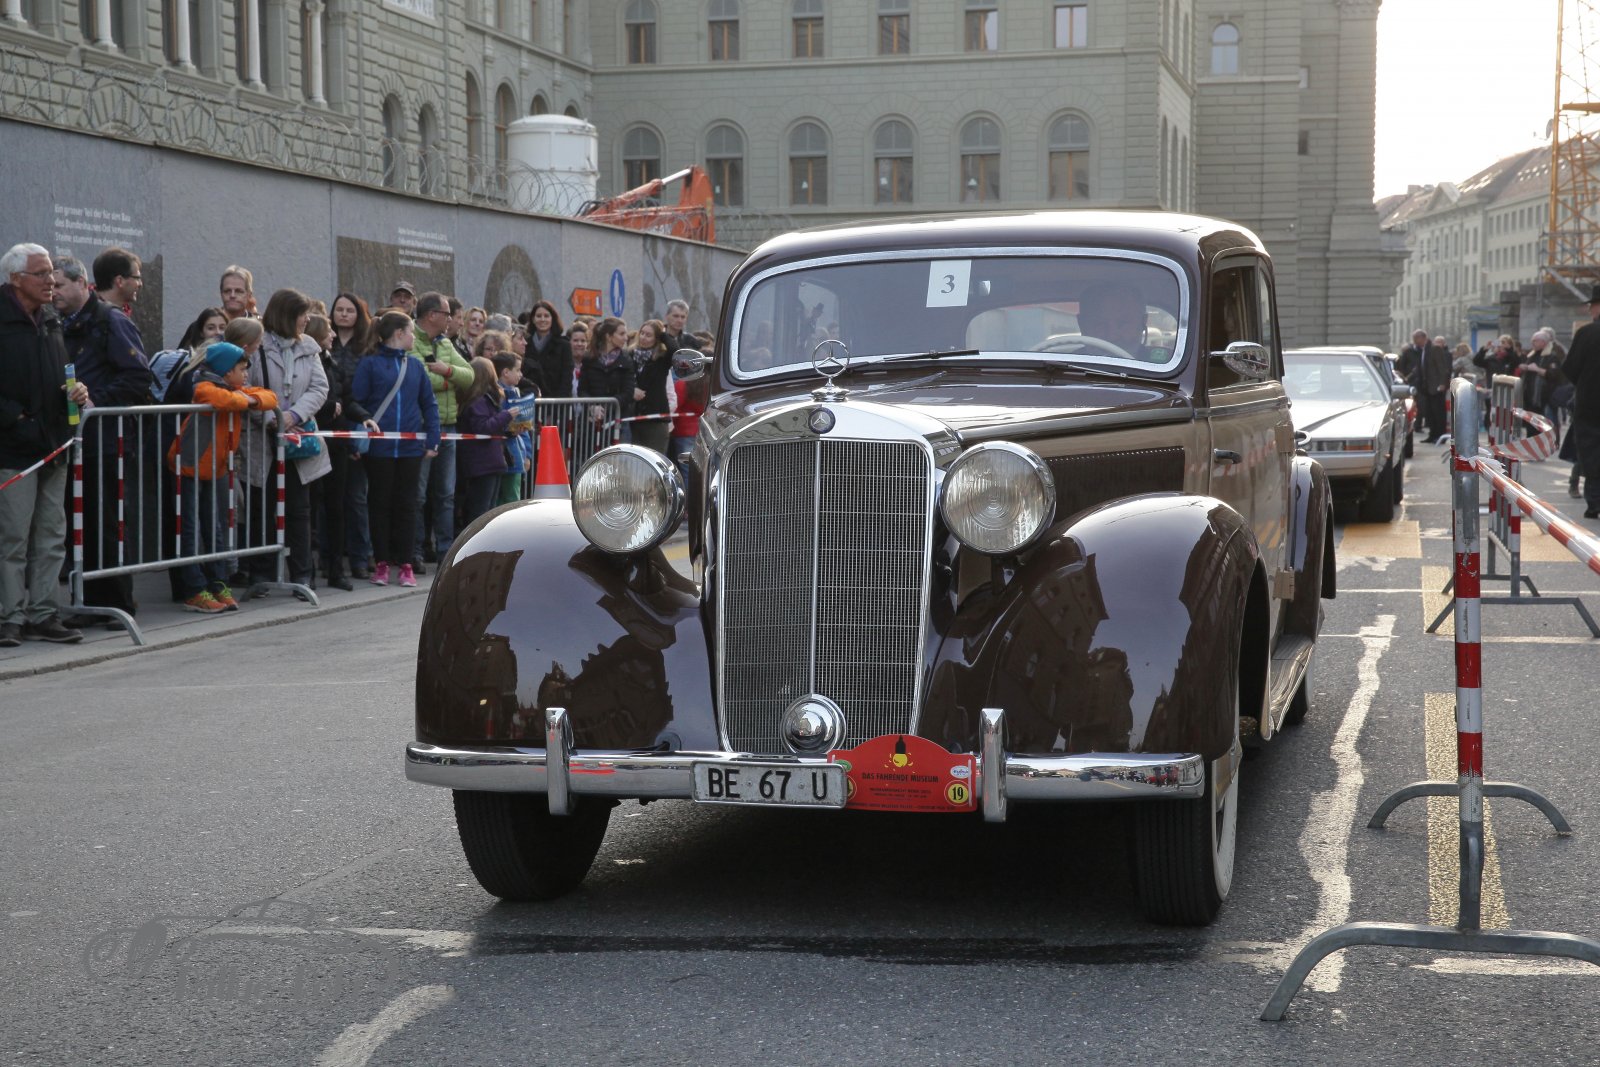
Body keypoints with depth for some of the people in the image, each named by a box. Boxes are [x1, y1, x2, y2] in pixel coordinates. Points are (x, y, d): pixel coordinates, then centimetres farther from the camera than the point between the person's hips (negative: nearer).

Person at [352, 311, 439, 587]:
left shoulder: (415, 365, 10)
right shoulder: (370, 365, -3)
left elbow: (428, 404, 11)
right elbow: (357, 403, -5)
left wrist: (433, 440, 2)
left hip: (410, 448, 3)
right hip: (379, 448, -3)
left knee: (406, 505, 6)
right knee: (380, 504, 4)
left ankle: (404, 564, 12)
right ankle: (381, 564, 12)